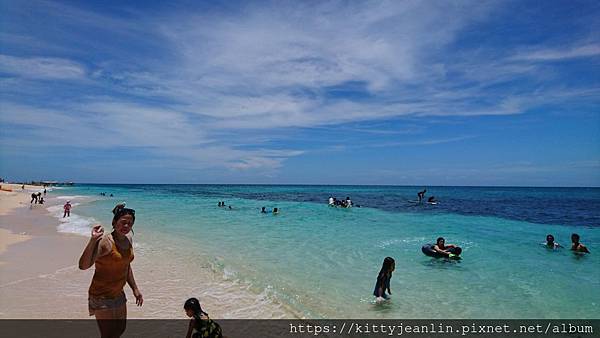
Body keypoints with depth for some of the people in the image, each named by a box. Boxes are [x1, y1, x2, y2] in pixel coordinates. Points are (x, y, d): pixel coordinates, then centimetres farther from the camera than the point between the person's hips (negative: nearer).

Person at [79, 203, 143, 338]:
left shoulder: (127, 239, 3)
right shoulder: (105, 242, -22)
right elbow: (83, 265, -34)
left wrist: (135, 289, 17)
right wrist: (93, 240, -43)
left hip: (118, 294, 8)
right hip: (102, 296, -8)